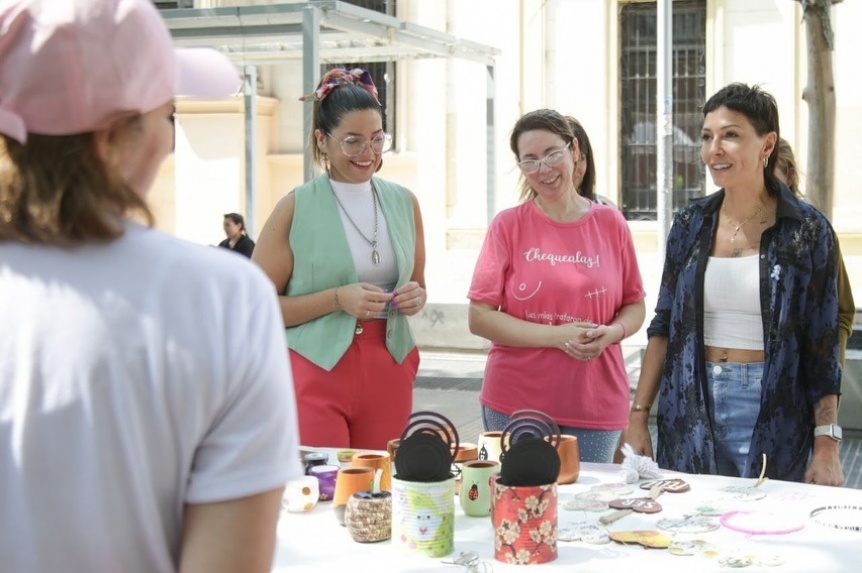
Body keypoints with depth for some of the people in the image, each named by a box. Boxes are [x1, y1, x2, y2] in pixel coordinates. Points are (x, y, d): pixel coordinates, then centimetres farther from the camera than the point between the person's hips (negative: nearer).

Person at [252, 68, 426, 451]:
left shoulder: (403, 203, 9)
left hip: (389, 372, 4)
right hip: (317, 372, -4)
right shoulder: (296, 209, -4)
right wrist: (338, 299, -17)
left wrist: (416, 297, -1)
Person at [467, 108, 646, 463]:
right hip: (515, 404, -1)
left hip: (595, 406, 1)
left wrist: (612, 333, -10)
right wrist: (557, 335, -14)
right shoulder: (508, 225, -1)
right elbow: (479, 318, -4)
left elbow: (635, 306, 11)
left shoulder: (610, 223, 5)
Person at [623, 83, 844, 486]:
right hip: (690, 412, 3)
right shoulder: (690, 224, 5)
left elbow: (823, 348, -4)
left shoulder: (807, 230, -5)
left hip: (774, 419, -3)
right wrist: (638, 415, 3)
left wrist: (827, 445, -9)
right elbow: (663, 327, 9)